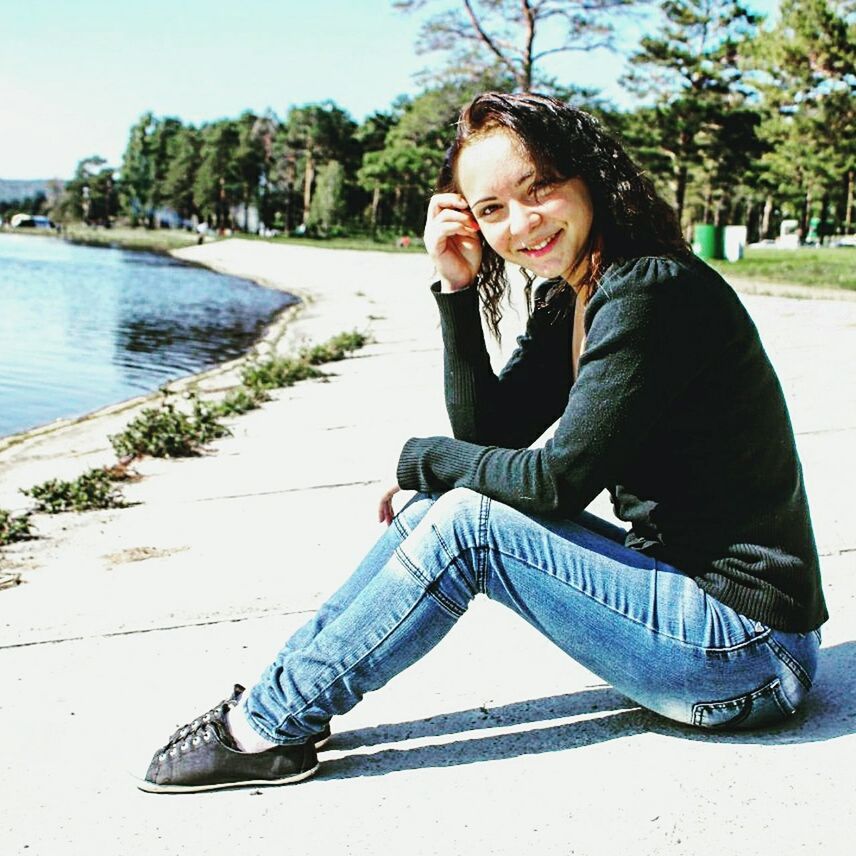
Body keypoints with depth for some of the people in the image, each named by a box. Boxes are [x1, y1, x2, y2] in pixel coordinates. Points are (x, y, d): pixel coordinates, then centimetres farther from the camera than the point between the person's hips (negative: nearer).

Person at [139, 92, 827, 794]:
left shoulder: (651, 290, -20)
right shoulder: (567, 304, 7)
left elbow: (560, 478, -20)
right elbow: (486, 436, 3)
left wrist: (422, 458, -5)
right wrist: (458, 289, -5)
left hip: (747, 649, -9)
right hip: (677, 583, 9)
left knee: (467, 523, -17)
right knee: (444, 499, 2)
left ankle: (270, 723, -5)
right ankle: (276, 699, 6)